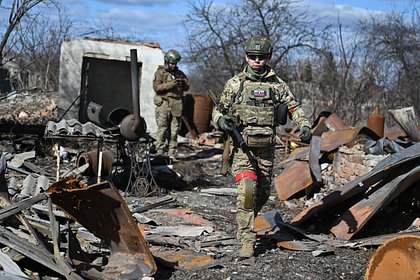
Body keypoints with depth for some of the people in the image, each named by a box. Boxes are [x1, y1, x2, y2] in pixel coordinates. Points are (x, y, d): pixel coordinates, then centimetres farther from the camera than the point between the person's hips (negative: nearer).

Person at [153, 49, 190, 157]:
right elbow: (156, 87, -9)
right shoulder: (160, 72, 3)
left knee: (174, 130, 4)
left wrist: (184, 83, -7)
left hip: (177, 105, 5)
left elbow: (187, 88, 16)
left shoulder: (180, 73, 17)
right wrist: (170, 84, -18)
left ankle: (171, 153, 8)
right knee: (162, 129, -8)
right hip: (164, 103, -4)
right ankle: (160, 153, -7)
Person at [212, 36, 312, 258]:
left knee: (263, 194, 12)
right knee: (247, 191, -19)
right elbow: (218, 110, 10)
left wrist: (305, 126, -9)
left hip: (266, 148, 3)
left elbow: (294, 107, 9)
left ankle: (243, 226, 39)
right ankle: (247, 240, -16)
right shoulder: (235, 84, 4)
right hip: (242, 147, -3)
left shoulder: (277, 84, 6)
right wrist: (221, 119, -13)